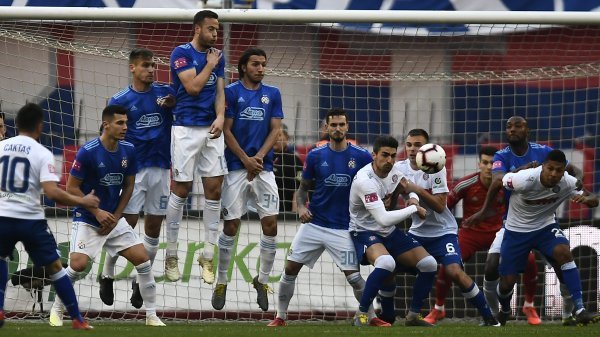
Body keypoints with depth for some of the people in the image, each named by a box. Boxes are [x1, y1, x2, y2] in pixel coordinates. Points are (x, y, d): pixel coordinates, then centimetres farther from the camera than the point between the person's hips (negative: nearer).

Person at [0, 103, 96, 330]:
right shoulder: (42, 153, -6)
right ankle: (77, 319, 7)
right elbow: (52, 192, -17)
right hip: (31, 219, -3)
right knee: (54, 266, 9)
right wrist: (82, 201, -6)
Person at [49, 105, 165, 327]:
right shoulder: (88, 152, -17)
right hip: (87, 220, -5)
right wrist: (97, 213, -15)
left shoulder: (128, 151, -2)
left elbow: (128, 186, 9)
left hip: (114, 218, 5)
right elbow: (72, 187, -12)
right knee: (78, 264, -20)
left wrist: (115, 217, -1)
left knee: (142, 259, -5)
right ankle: (56, 311, 2)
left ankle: (151, 315, 5)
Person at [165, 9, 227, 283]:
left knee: (214, 189, 0)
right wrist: (210, 65, -5)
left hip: (211, 130, 5)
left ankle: (207, 256, 7)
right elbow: (193, 86, -16)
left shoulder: (218, 57, 11)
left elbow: (219, 91, 7)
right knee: (181, 190, -2)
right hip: (186, 129, -5)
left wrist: (220, 116, -10)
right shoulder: (181, 53, -8)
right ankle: (171, 255, 8)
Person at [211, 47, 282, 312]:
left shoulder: (272, 94, 10)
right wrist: (245, 159, -10)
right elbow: (226, 130, -3)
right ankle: (221, 282, 9)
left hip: (264, 167, 3)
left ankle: (263, 280, 8)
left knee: (270, 224, -4)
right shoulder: (231, 92, 0)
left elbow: (275, 129, 6)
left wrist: (259, 158, -8)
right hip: (236, 167, -3)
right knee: (231, 226, -2)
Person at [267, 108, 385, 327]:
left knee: (353, 276, -9)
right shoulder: (315, 156, 1)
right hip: (314, 224, 2)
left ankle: (372, 317, 8)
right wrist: (301, 206, -9)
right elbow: (303, 187, 10)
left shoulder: (361, 157, -3)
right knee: (290, 269, 0)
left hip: (343, 228, -2)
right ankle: (280, 316, 14)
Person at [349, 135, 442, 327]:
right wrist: (414, 209, -20)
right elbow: (383, 219, -32)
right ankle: (361, 314, -24)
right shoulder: (365, 180, -27)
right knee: (386, 263, -38)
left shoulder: (392, 171, -3)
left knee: (429, 264, -2)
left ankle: (414, 315, 14)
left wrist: (414, 199, -5)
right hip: (364, 232, -8)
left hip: (389, 232, 8)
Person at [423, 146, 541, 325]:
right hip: (470, 233, -1)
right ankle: (438, 310, 1)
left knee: (529, 260, -18)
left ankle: (529, 307, 6)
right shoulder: (466, 184, -17)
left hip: (497, 232, 1)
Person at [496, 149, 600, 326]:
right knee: (507, 283, 2)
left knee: (563, 252, -29)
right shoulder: (525, 180, -31)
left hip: (546, 227, 1)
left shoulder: (568, 183, -21)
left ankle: (580, 311, -30)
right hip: (516, 230, -1)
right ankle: (504, 311, 41)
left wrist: (585, 199, -35)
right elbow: (499, 181, -14)